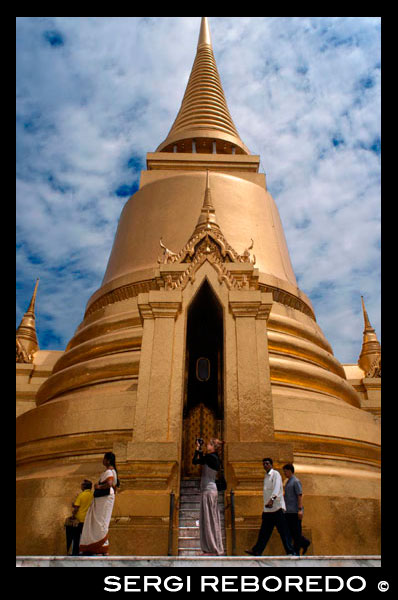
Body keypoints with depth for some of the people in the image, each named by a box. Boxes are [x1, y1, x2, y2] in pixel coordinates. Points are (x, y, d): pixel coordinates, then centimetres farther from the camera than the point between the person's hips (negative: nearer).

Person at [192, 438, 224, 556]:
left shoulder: (210, 456, -16)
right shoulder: (215, 458, 12)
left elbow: (194, 461, -14)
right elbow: (202, 461, 22)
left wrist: (197, 449, -3)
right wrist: (200, 450, 17)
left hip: (208, 490, -10)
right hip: (212, 490, 10)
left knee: (208, 519, -3)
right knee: (213, 519, 13)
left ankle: (212, 549, 1)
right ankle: (216, 548, 18)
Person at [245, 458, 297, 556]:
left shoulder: (275, 474, -5)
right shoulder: (266, 476, 20)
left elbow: (277, 487, -20)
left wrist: (272, 499, -34)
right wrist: (267, 503, 15)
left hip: (277, 507, -8)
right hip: (267, 508, 8)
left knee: (283, 531, -5)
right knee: (264, 531, 9)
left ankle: (291, 552, 0)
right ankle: (257, 551, 11)